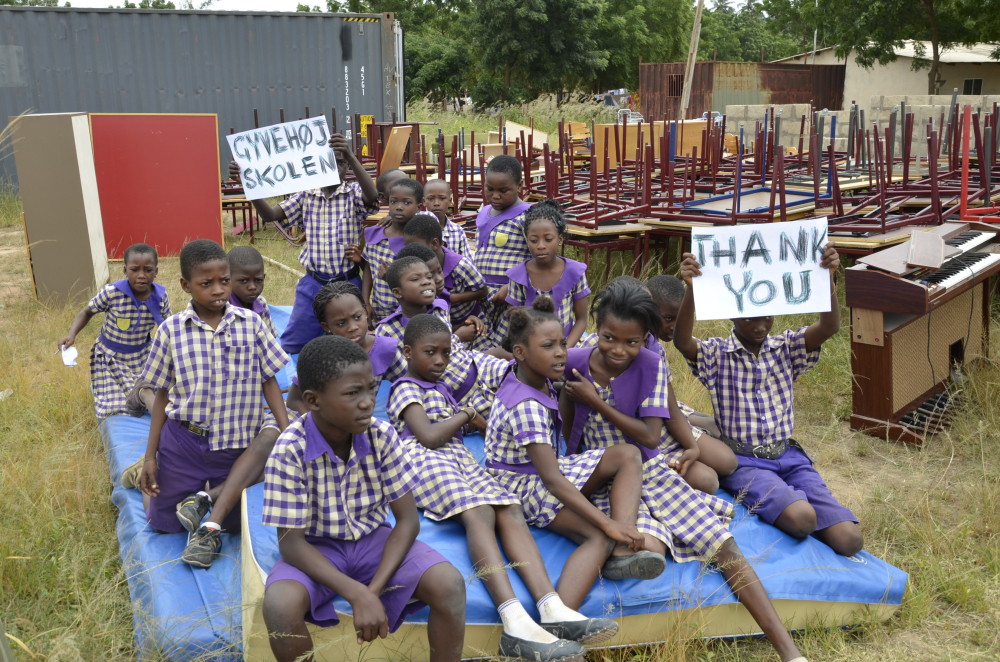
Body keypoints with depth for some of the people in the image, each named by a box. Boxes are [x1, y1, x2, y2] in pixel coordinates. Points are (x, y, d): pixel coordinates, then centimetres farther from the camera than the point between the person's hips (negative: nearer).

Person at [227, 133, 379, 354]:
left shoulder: (354, 193, -5)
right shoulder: (306, 197, 5)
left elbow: (372, 196, -29)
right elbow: (270, 215, -3)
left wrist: (351, 157, -44)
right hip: (312, 284, 3)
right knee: (292, 347, 8)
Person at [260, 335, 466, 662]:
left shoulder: (382, 436, -14)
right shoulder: (289, 452, -22)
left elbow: (407, 519, -9)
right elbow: (290, 543, -20)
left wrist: (375, 589, -22)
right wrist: (357, 594, -31)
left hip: (374, 539, 2)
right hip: (315, 549, -2)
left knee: (450, 584, -24)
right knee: (279, 605, -33)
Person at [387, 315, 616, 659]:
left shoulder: (440, 387, 32)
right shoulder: (405, 389, 5)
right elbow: (429, 437, -10)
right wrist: (465, 414, 5)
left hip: (461, 460, 8)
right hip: (426, 462, -8)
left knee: (510, 509, -21)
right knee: (479, 513, -35)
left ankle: (552, 609, -40)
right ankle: (515, 623, -53)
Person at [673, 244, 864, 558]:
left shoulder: (785, 347, 9)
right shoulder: (716, 355, -1)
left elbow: (829, 327, -8)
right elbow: (682, 341, -23)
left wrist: (827, 277, -24)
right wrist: (691, 288, -37)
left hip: (788, 455, 4)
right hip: (743, 461, -4)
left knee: (849, 540, -14)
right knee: (801, 518, -32)